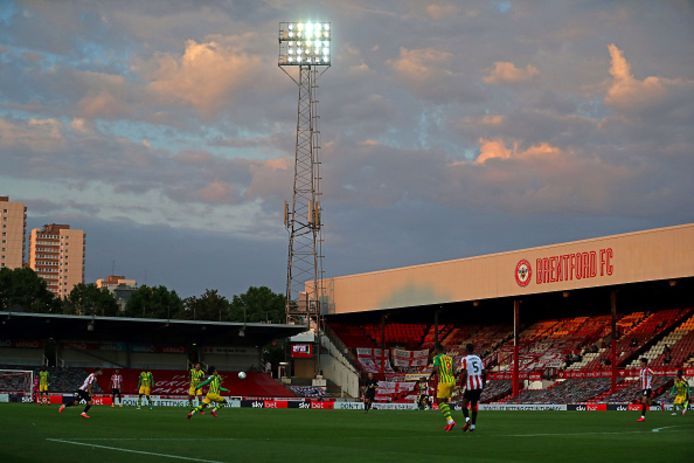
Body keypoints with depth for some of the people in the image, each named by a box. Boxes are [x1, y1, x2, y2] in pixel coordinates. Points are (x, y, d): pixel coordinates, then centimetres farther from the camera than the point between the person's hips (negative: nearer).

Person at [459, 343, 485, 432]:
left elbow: (464, 373, -16)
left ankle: (467, 419, -19)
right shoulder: (478, 359, 11)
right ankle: (473, 425, 10)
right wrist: (483, 383, 22)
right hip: (479, 385, 5)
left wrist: (461, 384, -5)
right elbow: (484, 373, 12)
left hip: (470, 386, -5)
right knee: (474, 405, 14)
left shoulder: (465, 359, -7)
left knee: (464, 404, 6)